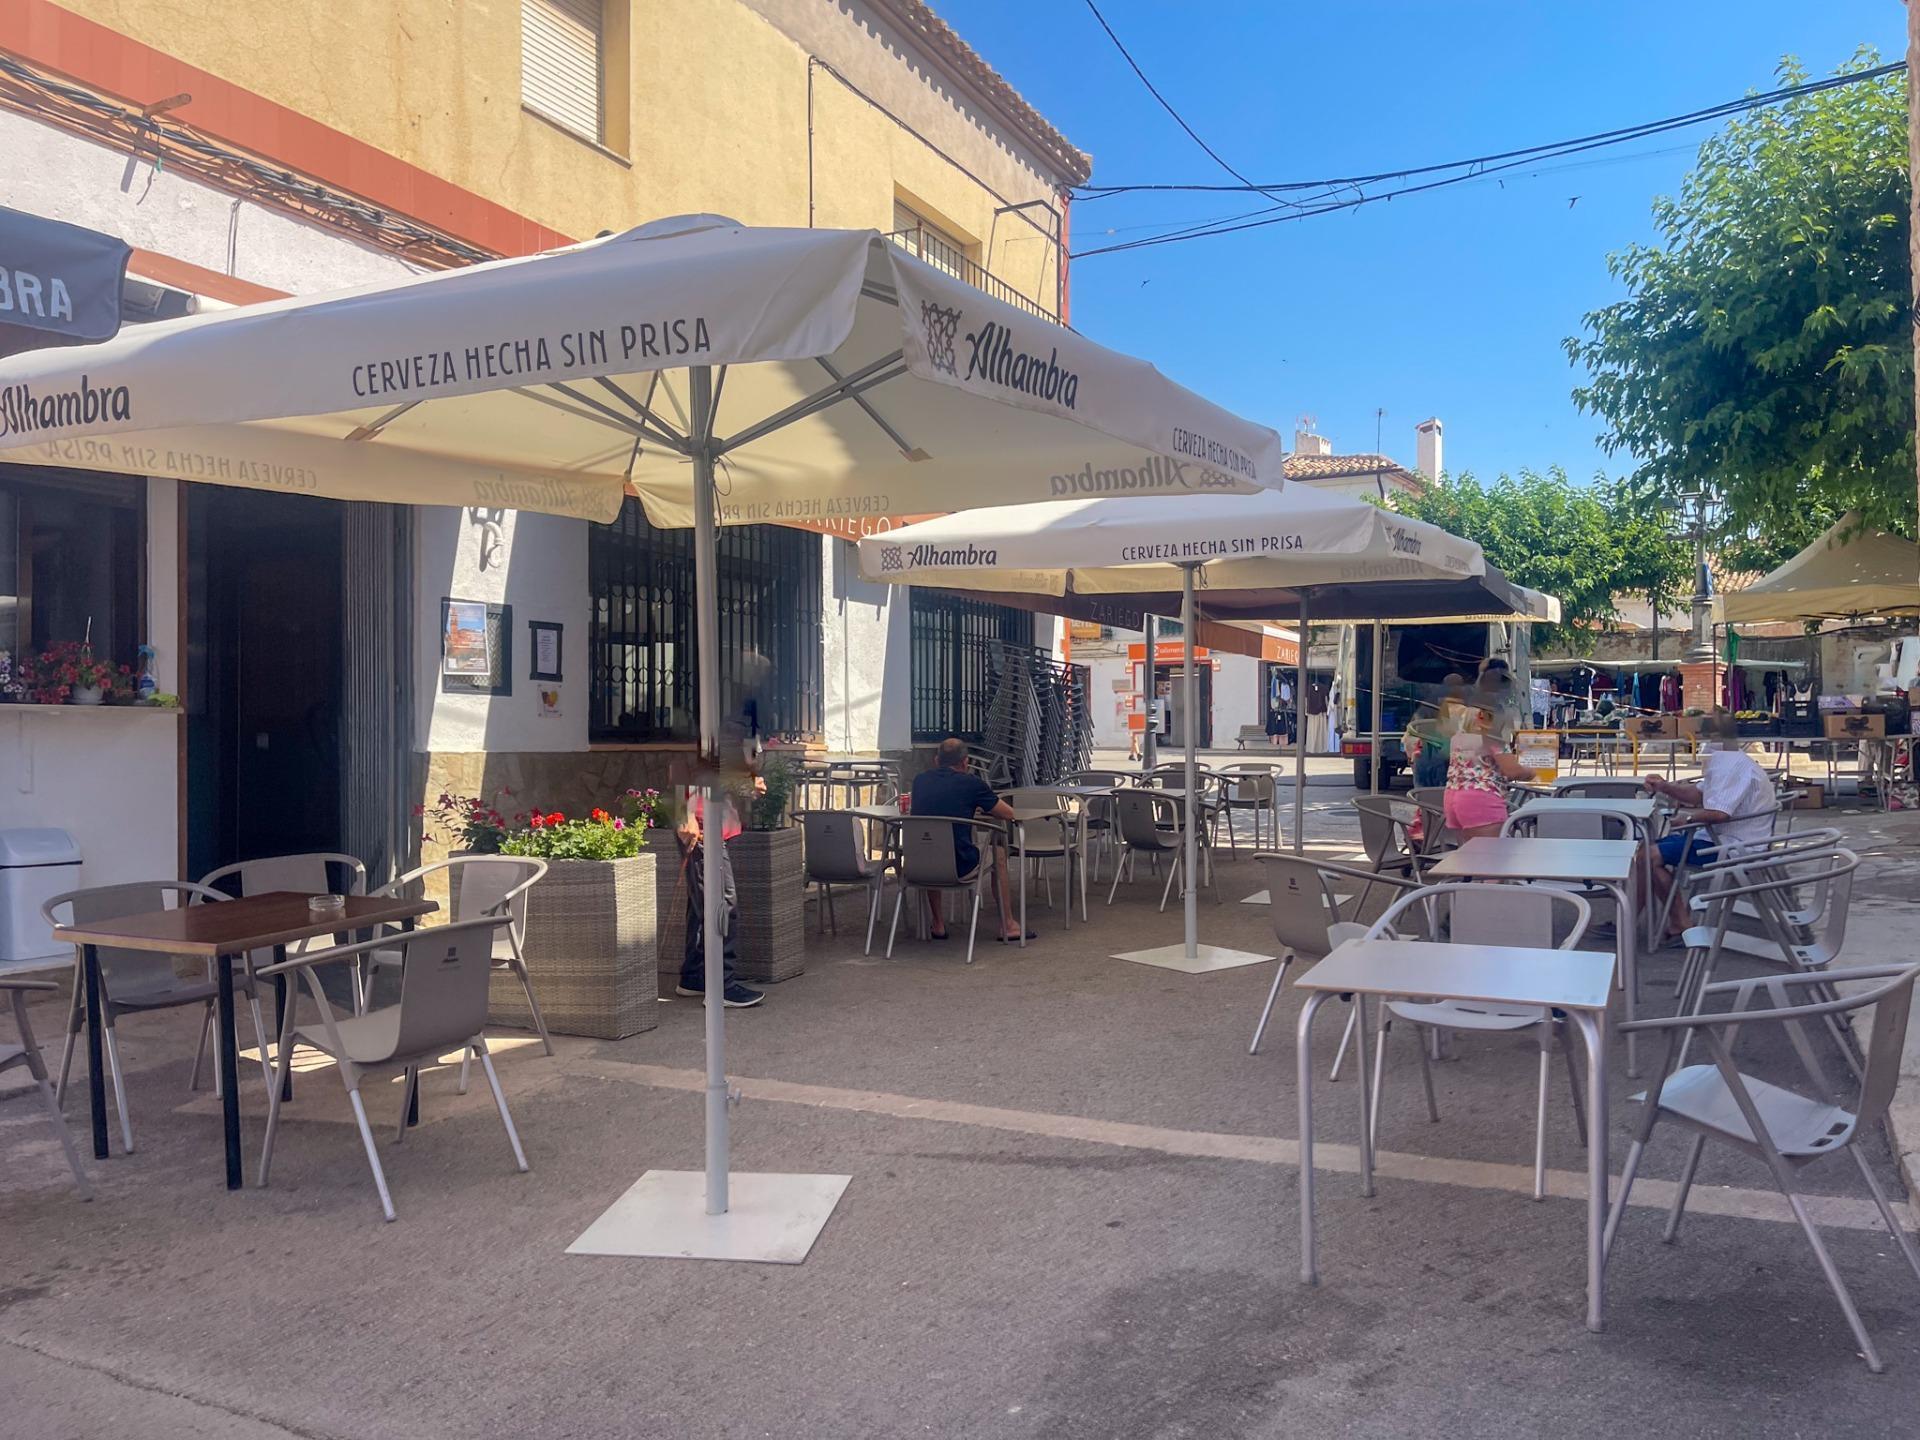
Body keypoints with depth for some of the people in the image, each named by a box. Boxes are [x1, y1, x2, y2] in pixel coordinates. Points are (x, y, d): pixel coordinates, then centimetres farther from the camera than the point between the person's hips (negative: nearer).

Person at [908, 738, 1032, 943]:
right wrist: (983, 808, 26)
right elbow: (1009, 814, 6)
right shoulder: (972, 783, -5)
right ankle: (1007, 926, 32)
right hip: (961, 868, -4)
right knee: (998, 853, 26)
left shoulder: (920, 780, 7)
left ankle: (938, 925, 39)